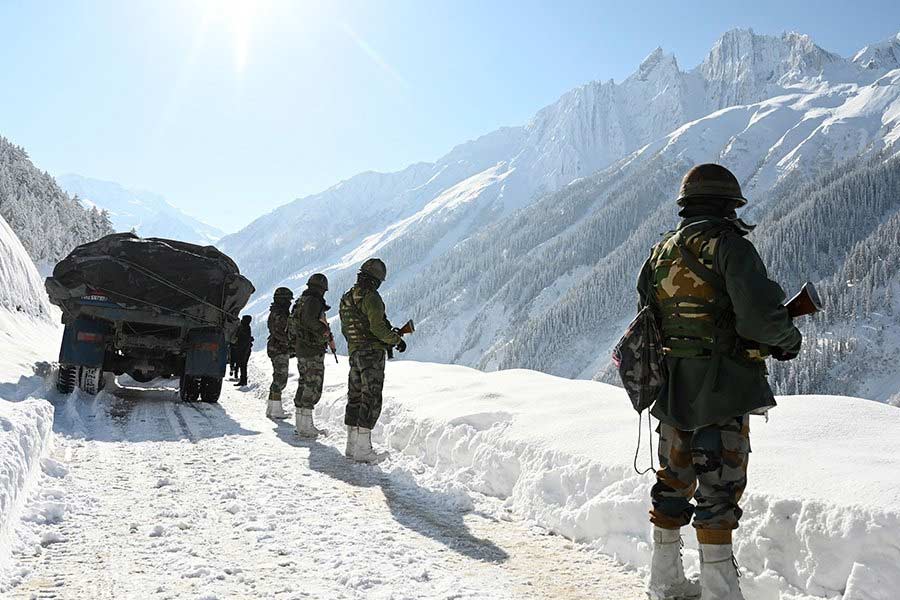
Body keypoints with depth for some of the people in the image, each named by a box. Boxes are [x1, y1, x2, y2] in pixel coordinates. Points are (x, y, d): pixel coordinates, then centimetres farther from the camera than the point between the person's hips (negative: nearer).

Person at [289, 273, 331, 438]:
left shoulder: (300, 301, 16)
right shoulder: (314, 301, -14)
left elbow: (294, 323, 20)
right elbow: (309, 320, -29)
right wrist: (325, 331, -18)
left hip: (301, 349, 10)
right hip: (313, 351, -10)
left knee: (304, 384, 15)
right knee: (313, 387, -7)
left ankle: (300, 422, 22)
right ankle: (306, 426, -8)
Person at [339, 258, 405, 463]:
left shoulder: (346, 298, 13)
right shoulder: (371, 297, -13)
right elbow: (378, 327, -20)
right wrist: (397, 340, -6)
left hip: (354, 353, 9)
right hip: (373, 352, -8)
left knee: (355, 397, 14)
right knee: (371, 399, -5)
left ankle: (352, 445, 19)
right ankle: (363, 449, -5)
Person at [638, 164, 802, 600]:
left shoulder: (659, 253, 9)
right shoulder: (729, 245, -12)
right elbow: (760, 316, -22)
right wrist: (787, 339, -3)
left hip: (671, 391, 7)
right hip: (722, 391, -7)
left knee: (674, 482, 17)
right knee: (719, 489, 2)